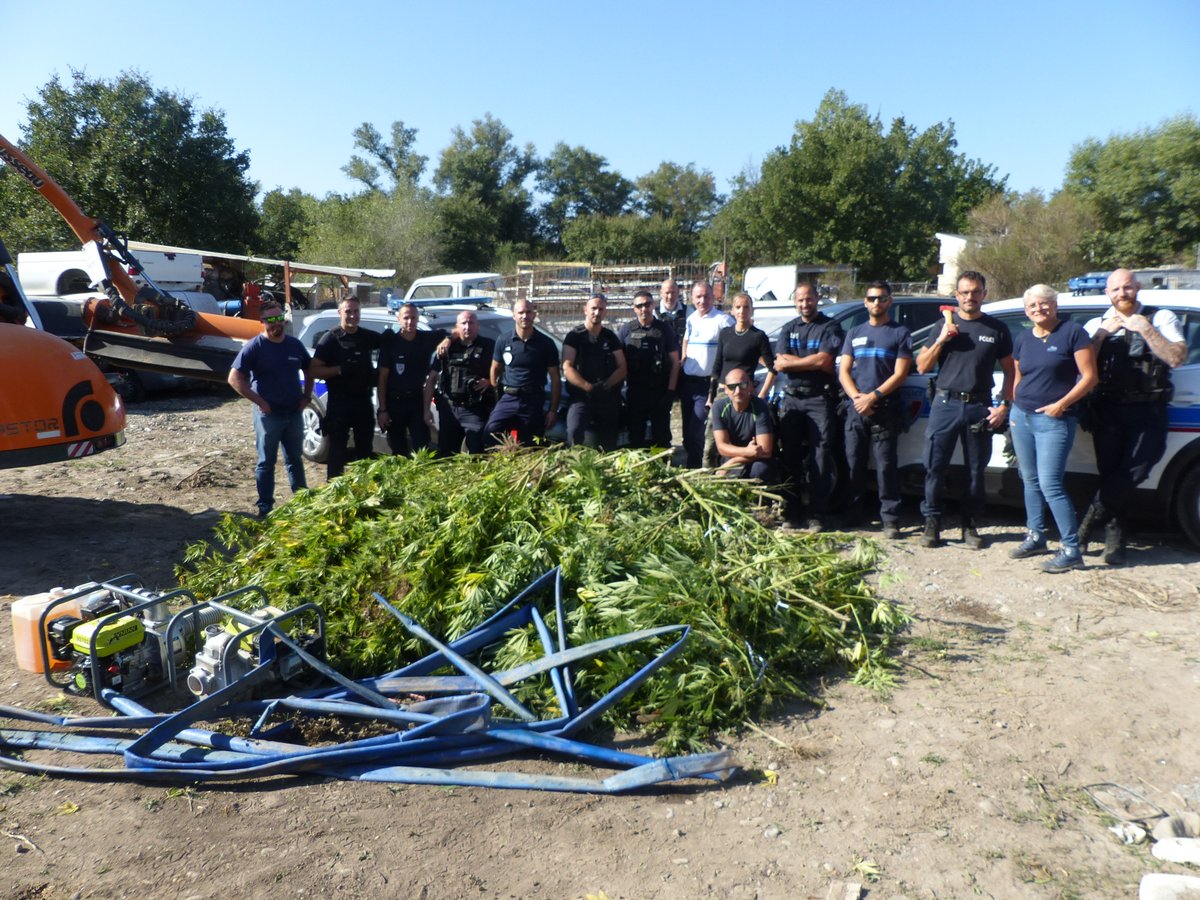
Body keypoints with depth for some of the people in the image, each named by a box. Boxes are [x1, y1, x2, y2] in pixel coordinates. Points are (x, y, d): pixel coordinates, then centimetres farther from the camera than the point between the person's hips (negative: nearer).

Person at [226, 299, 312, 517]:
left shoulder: (295, 344, 5)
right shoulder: (254, 347, -10)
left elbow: (309, 369, 19)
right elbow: (234, 379, -13)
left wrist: (307, 395, 7)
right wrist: (259, 401, -16)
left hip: (294, 413, 5)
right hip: (268, 414, -5)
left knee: (295, 459, 17)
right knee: (266, 463, 5)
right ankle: (265, 507, 15)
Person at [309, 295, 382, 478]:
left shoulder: (368, 336, 7)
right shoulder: (330, 338, -5)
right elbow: (314, 371, -9)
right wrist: (340, 369, -23)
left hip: (364, 401, 5)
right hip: (339, 403, -5)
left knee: (365, 449, 14)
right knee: (337, 451, -1)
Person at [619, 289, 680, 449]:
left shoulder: (665, 329, 2)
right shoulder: (626, 329, 4)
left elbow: (674, 362, 2)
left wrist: (671, 391, -5)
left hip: (660, 392, -1)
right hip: (634, 392, 1)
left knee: (662, 437, 5)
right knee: (635, 437, 9)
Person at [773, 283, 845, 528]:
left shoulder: (830, 327, 3)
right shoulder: (788, 329, 16)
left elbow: (824, 361, -12)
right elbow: (779, 363, 3)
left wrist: (791, 361, -4)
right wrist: (812, 362, -7)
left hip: (820, 399, -4)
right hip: (791, 399, 4)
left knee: (820, 457, -6)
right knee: (790, 457, 4)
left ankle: (817, 515, 0)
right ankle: (791, 513, 11)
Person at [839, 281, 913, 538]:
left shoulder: (900, 333, 6)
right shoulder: (854, 333, 18)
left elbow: (900, 374, -3)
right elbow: (844, 371, 11)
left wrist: (872, 397, -13)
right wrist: (856, 397, -7)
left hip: (885, 409, -3)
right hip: (855, 409, 4)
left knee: (886, 466, -5)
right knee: (853, 464, 5)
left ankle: (891, 519, -1)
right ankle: (850, 514, 14)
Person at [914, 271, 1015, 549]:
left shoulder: (997, 329, 7)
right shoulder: (945, 325, 8)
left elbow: (1009, 371, 11)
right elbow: (922, 367, 5)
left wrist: (1004, 406, 0)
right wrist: (940, 340, -8)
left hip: (979, 407, 0)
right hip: (945, 403, 0)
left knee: (976, 470, 6)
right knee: (935, 466, -3)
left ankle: (971, 525, 17)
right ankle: (932, 523, 7)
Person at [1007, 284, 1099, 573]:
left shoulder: (1073, 332, -7)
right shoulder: (1024, 338, 11)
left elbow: (1090, 376, -9)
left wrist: (1061, 404, -17)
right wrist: (1015, 408, 12)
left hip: (1054, 420, -6)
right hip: (1022, 417, 6)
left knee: (1050, 485, -11)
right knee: (1030, 481, 13)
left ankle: (1071, 551, -3)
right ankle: (1035, 537, 26)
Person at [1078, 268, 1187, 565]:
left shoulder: (1161, 318, 8)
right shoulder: (1096, 325, 13)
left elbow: (1177, 357, -7)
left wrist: (1145, 329, -11)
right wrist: (1102, 334, -6)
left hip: (1147, 410, -1)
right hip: (1107, 410, 1)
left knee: (1133, 472, -13)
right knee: (1111, 475, 1)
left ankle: (1088, 526, -1)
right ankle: (1115, 539, 10)